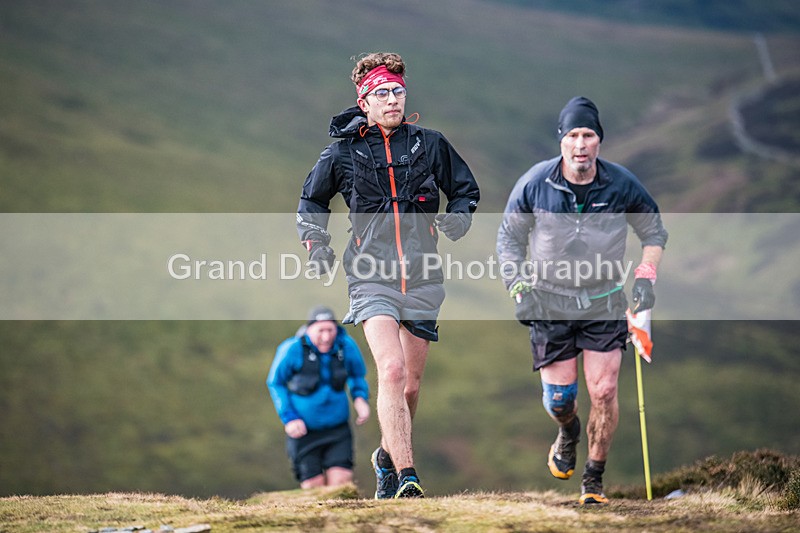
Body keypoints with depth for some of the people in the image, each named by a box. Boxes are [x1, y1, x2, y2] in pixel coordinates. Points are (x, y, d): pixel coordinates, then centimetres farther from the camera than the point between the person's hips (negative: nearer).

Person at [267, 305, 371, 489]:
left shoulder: (347, 346, -8)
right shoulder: (292, 349, -16)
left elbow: (358, 375, 13)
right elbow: (275, 383, -3)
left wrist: (360, 398, -7)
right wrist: (288, 418, -11)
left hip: (337, 428, 2)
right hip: (304, 430, -2)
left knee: (341, 482, -12)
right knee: (314, 486, 0)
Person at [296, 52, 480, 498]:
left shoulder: (430, 144, 6)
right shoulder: (342, 153, 3)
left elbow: (466, 188, 19)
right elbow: (312, 201, 19)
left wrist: (459, 215, -2)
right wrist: (315, 241, 3)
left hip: (423, 278, 3)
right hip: (373, 277, -3)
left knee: (410, 385, 11)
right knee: (391, 370, -22)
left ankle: (389, 455, 38)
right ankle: (407, 478, -26)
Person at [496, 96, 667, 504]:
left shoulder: (622, 185, -8)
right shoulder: (534, 184, -9)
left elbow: (654, 230, 8)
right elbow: (509, 237, 4)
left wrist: (646, 275, -7)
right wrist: (518, 289, -7)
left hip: (605, 303, 0)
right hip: (550, 302, 0)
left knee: (604, 392, -8)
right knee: (559, 397, 0)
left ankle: (594, 478, 11)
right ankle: (568, 432, 38)